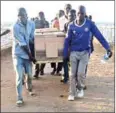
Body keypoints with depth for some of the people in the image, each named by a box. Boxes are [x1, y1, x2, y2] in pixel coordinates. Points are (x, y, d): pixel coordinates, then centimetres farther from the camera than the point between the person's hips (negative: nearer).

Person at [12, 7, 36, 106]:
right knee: (19, 76, -7)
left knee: (30, 74, 14)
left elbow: (32, 39, 2)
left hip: (27, 53, 4)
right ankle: (19, 98, 6)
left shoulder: (31, 24, -6)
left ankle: (29, 88, 44)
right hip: (18, 54, -4)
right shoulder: (16, 27, -20)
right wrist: (31, 56, -16)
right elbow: (22, 44, -19)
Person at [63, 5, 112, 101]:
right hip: (74, 52, 1)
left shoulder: (90, 24, -7)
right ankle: (72, 93, 17)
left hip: (85, 53, -1)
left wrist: (108, 48, -13)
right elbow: (67, 41, 1)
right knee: (73, 74, 3)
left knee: (81, 73, -7)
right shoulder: (71, 26, -4)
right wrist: (65, 54, 1)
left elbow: (99, 36, -7)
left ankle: (80, 89, 23)